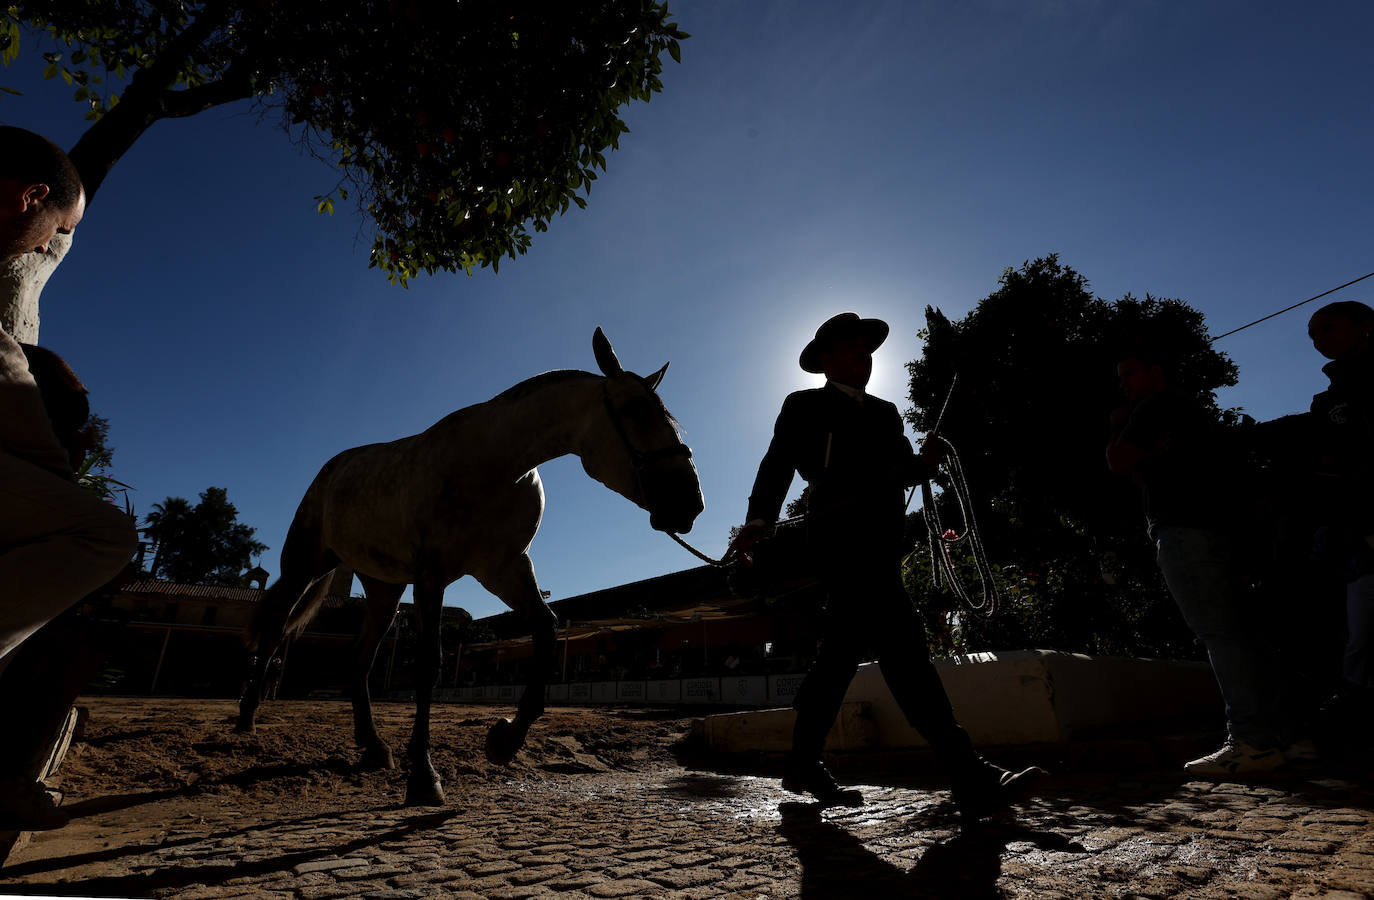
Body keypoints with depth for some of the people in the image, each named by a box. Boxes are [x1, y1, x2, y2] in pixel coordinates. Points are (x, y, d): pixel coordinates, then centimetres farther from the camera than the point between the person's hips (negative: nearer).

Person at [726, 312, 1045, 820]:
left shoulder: (885, 412, 26)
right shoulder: (805, 406, 8)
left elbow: (906, 466, 20)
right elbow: (778, 465, -4)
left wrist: (922, 464, -4)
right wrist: (758, 522, -19)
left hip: (880, 541, 7)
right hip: (840, 534, -7)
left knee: (840, 655, 10)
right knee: (903, 643, -17)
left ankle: (803, 766, 23)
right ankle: (971, 781, -16)